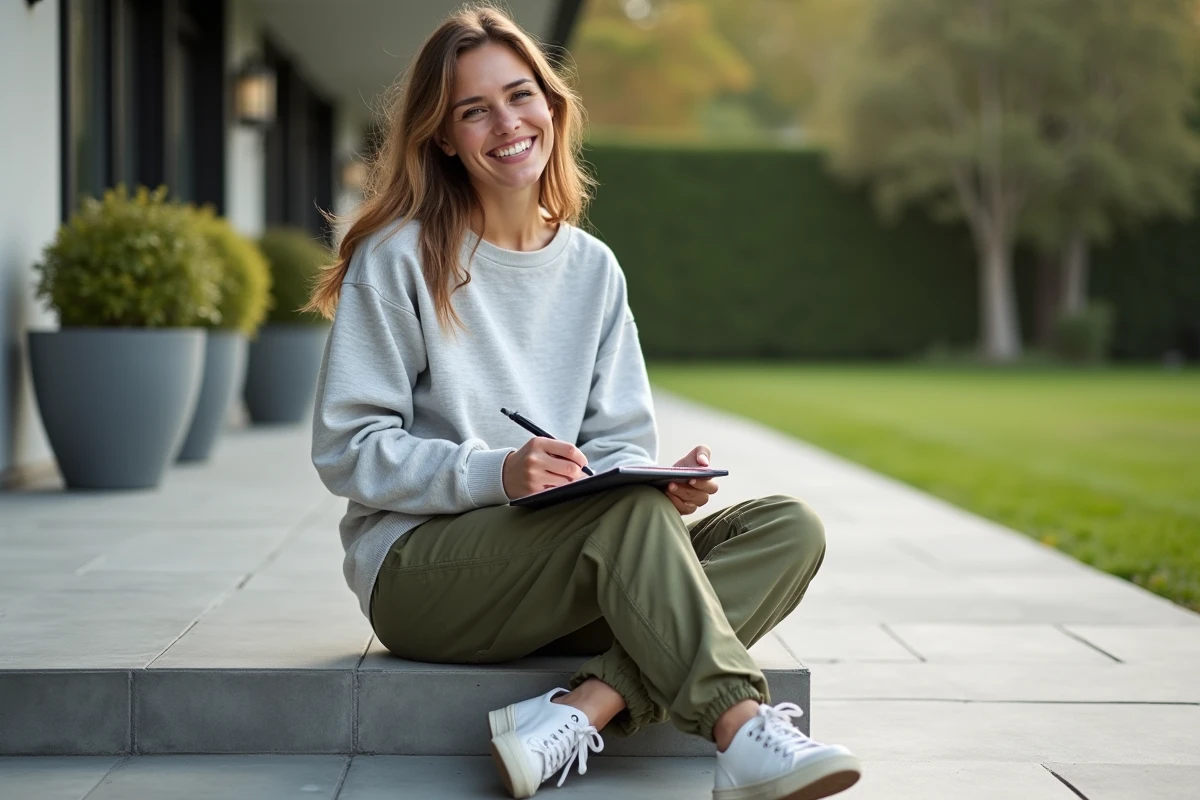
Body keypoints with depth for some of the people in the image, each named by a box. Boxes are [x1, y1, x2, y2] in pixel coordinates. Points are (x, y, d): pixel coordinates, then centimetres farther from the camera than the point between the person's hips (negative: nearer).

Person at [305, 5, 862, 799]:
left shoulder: (593, 268, 11)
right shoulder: (400, 257, -4)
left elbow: (619, 442, 9)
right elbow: (347, 450, -9)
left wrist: (666, 480, -15)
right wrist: (496, 473, -23)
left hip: (569, 575, 6)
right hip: (417, 567, -5)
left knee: (791, 529, -16)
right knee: (632, 509, -33)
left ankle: (582, 710, -32)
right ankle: (743, 733, -35)